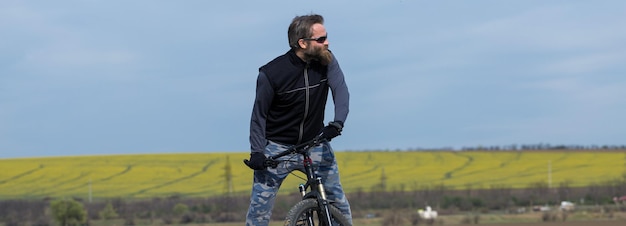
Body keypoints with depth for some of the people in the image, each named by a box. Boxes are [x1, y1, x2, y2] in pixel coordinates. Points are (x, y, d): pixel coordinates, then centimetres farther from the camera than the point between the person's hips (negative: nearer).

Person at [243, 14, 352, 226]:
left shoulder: (326, 61, -8)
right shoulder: (271, 73, -17)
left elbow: (341, 90, -20)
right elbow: (259, 115, -8)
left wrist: (337, 123, -38)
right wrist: (257, 152, -18)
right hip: (278, 147, -3)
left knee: (338, 200, -3)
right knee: (259, 208, -6)